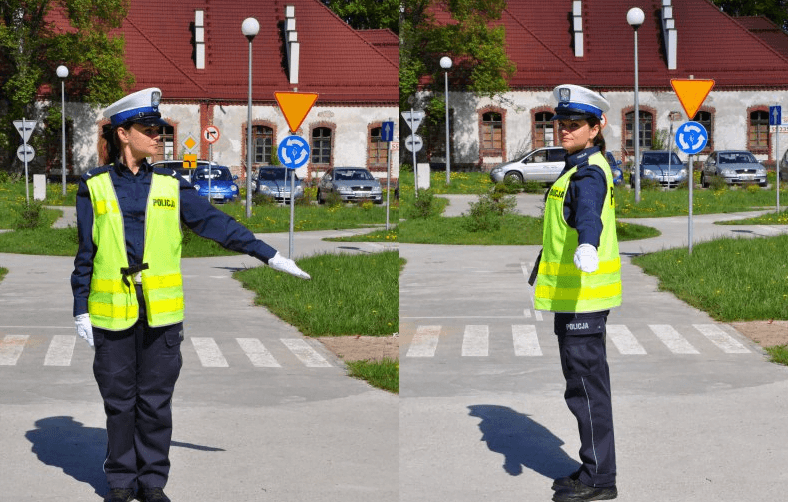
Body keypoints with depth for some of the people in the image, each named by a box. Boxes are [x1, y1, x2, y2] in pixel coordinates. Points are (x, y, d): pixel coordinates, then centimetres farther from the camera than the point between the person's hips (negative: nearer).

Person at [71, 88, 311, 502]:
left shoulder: (170, 186, 7)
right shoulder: (94, 187, 3)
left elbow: (215, 223, 3)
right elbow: (85, 253, 5)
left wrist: (268, 254, -3)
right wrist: (81, 310, 3)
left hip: (161, 312, 1)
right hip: (112, 312, -1)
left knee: (155, 401, 5)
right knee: (119, 401, 5)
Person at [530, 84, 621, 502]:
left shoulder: (589, 173, -16)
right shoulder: (581, 167, 17)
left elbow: (589, 212, -40)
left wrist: (587, 246, -61)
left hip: (583, 295, -10)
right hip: (571, 293, 10)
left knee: (586, 384, -5)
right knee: (584, 382, 15)